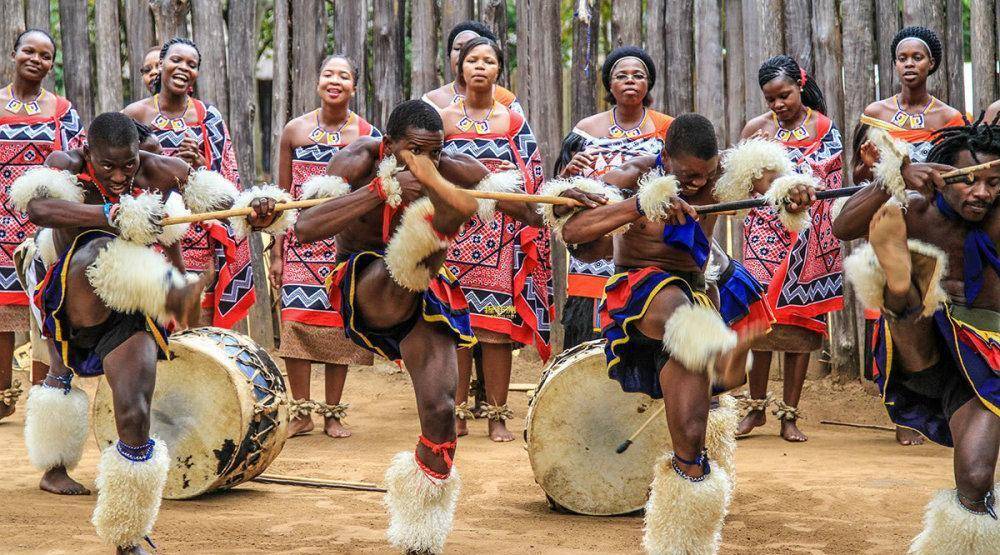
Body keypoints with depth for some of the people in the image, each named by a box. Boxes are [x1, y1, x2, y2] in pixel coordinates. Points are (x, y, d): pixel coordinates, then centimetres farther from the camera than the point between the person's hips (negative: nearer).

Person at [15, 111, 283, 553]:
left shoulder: (159, 171, -1)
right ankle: (176, 294, -56)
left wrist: (252, 209, -32)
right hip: (75, 305, -1)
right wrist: (115, 215, -42)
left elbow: (220, 196, -7)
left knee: (135, 416, -13)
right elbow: (37, 207, -30)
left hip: (131, 314, 1)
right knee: (101, 253, -32)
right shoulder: (66, 167, -9)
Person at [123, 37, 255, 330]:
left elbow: (229, 182, 9)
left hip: (199, 239, 1)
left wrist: (198, 161, -11)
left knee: (200, 322, -7)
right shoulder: (135, 114, 6)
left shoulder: (209, 117, 10)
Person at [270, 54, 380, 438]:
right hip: (302, 240, 1)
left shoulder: (367, 135, 2)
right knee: (296, 319, -7)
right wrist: (277, 253, 3)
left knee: (339, 323, 0)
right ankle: (301, 412, 3)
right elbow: (283, 194, 8)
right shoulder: (295, 130, 5)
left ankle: (333, 414, 11)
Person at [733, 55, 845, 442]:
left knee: (802, 321, 0)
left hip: (809, 237, 0)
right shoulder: (757, 128, 6)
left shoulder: (824, 128, 5)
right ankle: (756, 407, 4)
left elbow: (834, 183, 4)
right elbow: (738, 185, 7)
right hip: (766, 234, 0)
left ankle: (789, 414, 5)